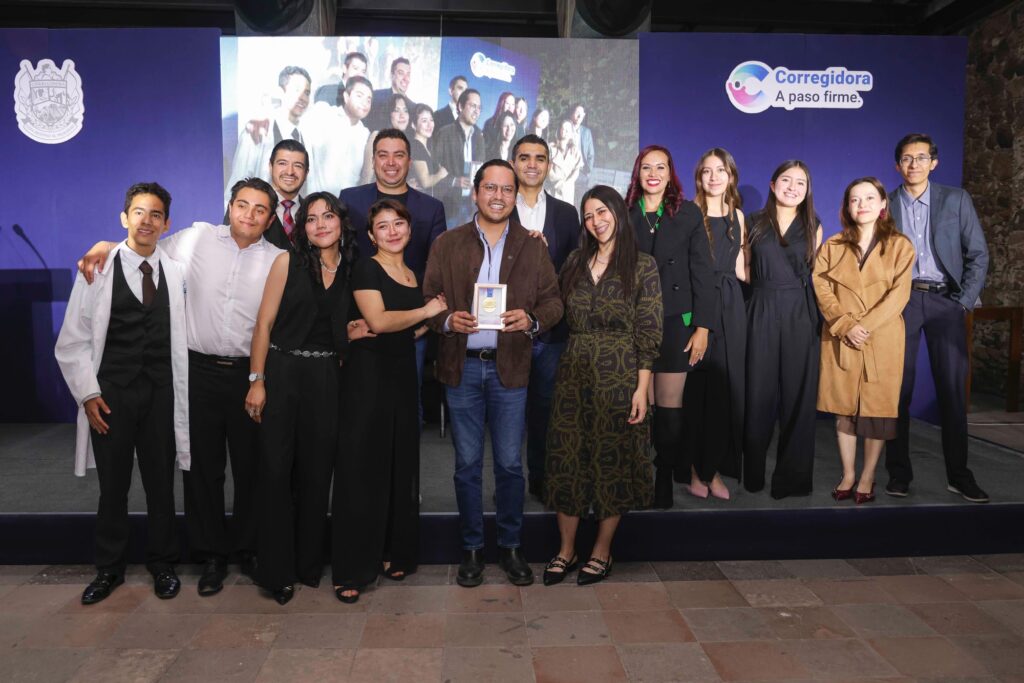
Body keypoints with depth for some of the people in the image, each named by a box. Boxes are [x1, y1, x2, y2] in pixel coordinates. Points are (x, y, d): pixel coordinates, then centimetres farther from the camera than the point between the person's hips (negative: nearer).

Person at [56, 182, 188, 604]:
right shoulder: (97, 269, -1)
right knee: (113, 487, 10)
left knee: (161, 484, 9)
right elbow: (72, 341, 0)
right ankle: (109, 569, 28)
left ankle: (162, 565, 26)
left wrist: (184, 393, -1)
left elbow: (184, 336, 5)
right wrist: (88, 394, -7)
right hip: (111, 393, -1)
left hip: (162, 393, 1)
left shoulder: (176, 273, 4)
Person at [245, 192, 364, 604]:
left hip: (325, 377, 3)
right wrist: (257, 381, -10)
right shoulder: (288, 262, 0)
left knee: (316, 472, 8)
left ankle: (308, 563, 23)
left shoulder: (351, 271, 9)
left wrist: (361, 330, -4)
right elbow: (264, 323, -4)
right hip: (283, 372, -3)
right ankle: (276, 570, 13)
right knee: (276, 470, 0)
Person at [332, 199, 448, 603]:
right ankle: (352, 569, 6)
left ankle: (394, 554, 23)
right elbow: (378, 321, -19)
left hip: (403, 376, 7)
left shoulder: (414, 276, 16)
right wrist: (426, 310, -8)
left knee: (401, 466, 9)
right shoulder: (366, 270, -4)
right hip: (368, 375, -6)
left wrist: (436, 319, 6)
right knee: (362, 468, -3)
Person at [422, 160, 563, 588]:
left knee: (509, 463, 5)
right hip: (461, 367, 0)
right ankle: (472, 548, 22)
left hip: (510, 367, 0)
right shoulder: (446, 245, 7)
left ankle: (510, 546, 22)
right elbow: (427, 300, 5)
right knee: (467, 464, 8)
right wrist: (447, 320, -16)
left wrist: (531, 320, -15)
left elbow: (553, 301, 5)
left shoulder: (533, 247, 8)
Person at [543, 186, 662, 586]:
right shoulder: (575, 262, 10)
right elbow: (559, 315, 11)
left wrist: (642, 388, -11)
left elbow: (648, 333, -6)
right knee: (567, 459, 6)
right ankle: (566, 550, 20)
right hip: (574, 373, 4)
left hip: (620, 375, -4)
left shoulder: (642, 266, -3)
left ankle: (602, 552, 20)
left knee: (613, 462, 5)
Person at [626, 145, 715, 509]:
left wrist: (702, 328, -4)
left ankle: (665, 479, 13)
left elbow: (702, 273, 2)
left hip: (675, 323, 0)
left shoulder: (688, 213, 6)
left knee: (669, 407, 1)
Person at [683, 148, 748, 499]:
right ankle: (695, 469, 10)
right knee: (698, 386, -2)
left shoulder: (737, 216, 15)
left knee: (727, 386, 5)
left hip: (730, 307, 5)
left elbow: (740, 269, 14)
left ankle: (715, 469, 15)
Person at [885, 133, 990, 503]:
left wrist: (965, 301, -4)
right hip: (900, 300, 0)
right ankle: (899, 471, 9)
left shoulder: (956, 199, 6)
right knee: (898, 387, 0)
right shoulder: (885, 205, 7)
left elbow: (978, 254, 4)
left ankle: (959, 474, 11)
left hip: (944, 299, 0)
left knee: (953, 388, 1)